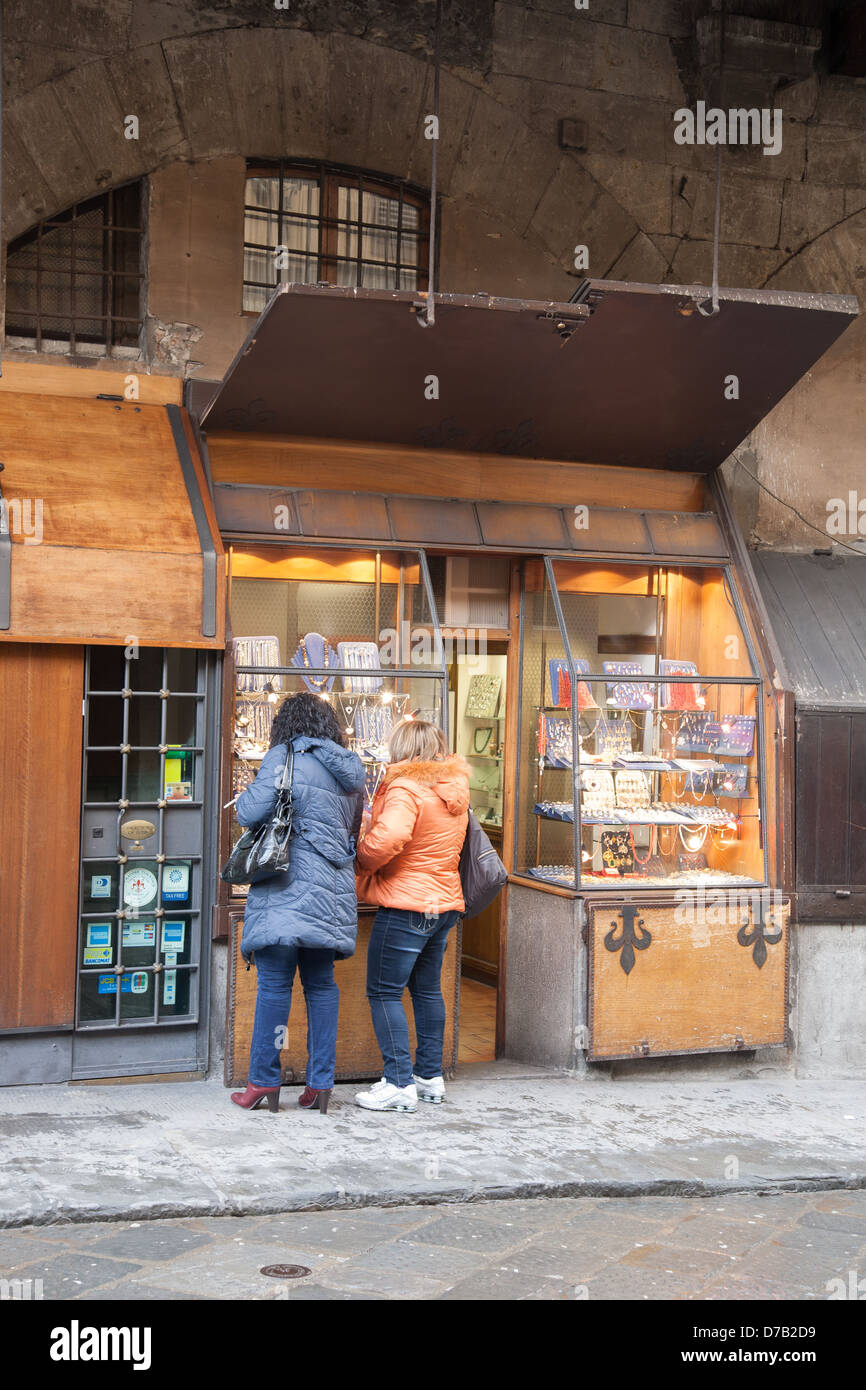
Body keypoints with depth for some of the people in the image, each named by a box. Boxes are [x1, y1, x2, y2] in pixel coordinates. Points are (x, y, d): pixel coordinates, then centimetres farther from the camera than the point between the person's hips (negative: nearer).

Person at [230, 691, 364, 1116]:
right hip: (332, 895, 6)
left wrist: (250, 791, 10)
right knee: (321, 984, 10)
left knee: (274, 983, -1)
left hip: (288, 889, -6)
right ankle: (320, 1085, 11)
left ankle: (264, 1082, 3)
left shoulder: (285, 757, -5)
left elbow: (249, 812, -11)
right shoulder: (348, 770, 15)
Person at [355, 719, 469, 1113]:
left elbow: (387, 839, -29)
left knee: (384, 992, -2)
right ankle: (430, 1076, 23)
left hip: (406, 906, -9)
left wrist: (363, 858, -10)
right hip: (445, 902, 9)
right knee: (427, 988, 18)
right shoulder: (455, 792, 12)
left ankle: (399, 1083, -3)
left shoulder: (404, 789, -14)